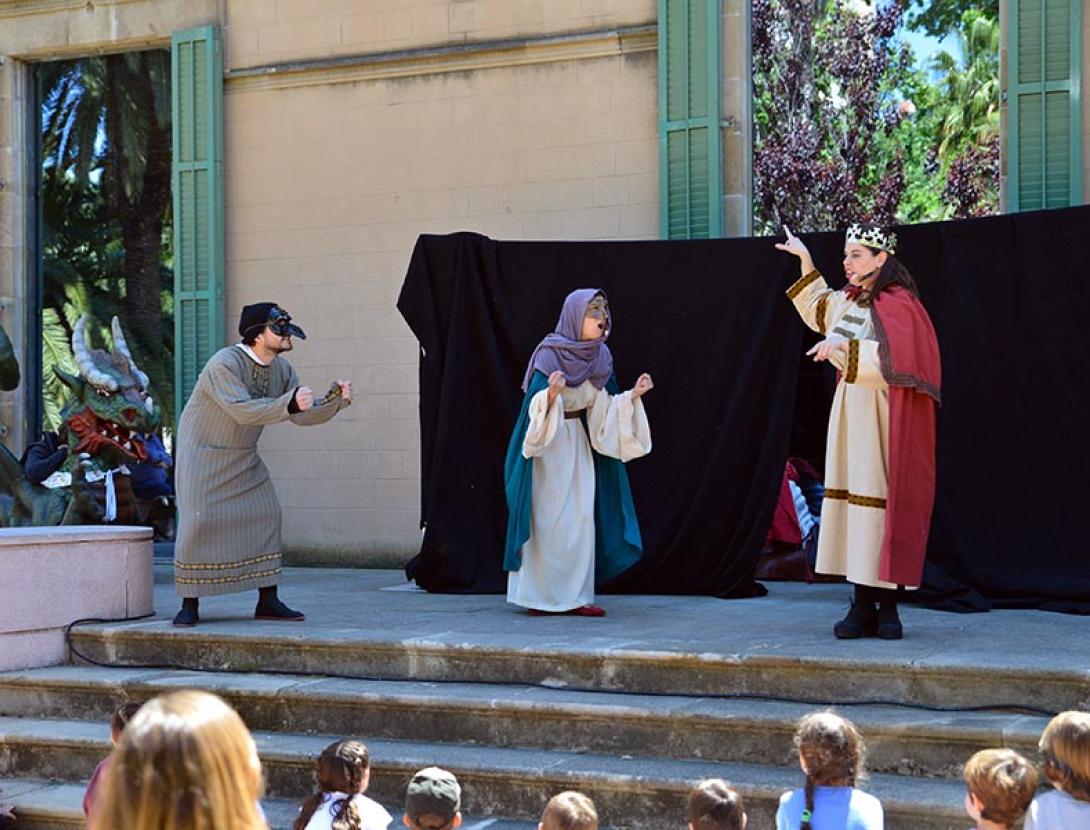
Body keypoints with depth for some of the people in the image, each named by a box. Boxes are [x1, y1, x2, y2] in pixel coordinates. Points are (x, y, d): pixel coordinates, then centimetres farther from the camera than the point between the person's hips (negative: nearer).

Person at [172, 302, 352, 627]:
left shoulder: (281, 369, 0)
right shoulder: (224, 364, -24)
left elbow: (302, 414, 0)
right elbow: (243, 411, -36)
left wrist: (335, 400, -16)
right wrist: (289, 404, -45)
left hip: (243, 459, 7)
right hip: (202, 454, -7)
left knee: (266, 517, 0)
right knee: (199, 522, -14)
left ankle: (268, 601, 6)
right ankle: (189, 606, -5)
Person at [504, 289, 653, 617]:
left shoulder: (599, 357, 4)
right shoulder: (549, 354, -14)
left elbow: (602, 408, 8)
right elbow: (535, 403, -18)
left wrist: (633, 395, -4)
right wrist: (550, 393, -37)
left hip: (579, 442, 6)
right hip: (548, 444, -6)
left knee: (581, 518, 4)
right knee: (547, 517, -4)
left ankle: (575, 596, 9)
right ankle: (539, 595, 4)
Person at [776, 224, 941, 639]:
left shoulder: (898, 305, -9)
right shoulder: (849, 300, 14)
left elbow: (894, 360, -22)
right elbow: (817, 305, 36)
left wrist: (845, 347, -28)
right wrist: (805, 260, 30)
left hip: (881, 417, -7)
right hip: (850, 413, 7)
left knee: (881, 501, -9)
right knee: (853, 499, 3)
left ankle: (887, 607, -2)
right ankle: (862, 607, 5)